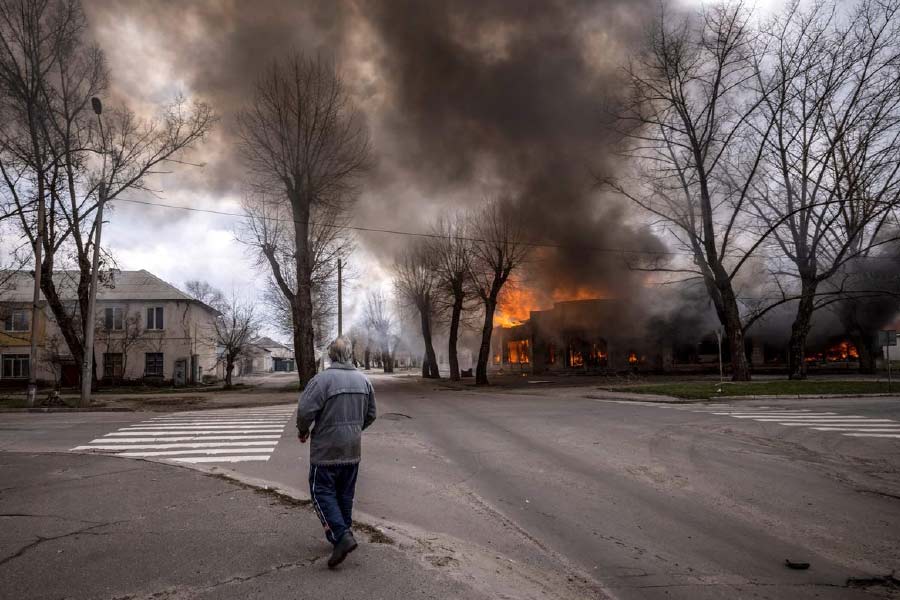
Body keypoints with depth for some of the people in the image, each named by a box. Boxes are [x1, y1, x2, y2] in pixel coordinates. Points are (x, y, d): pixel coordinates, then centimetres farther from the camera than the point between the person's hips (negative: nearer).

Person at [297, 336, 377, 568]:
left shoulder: (322, 379, -16)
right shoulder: (363, 380, 4)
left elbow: (305, 411, -21)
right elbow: (371, 414, 10)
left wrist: (303, 432, -1)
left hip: (326, 449, -6)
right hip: (353, 449, 6)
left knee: (322, 492, 4)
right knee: (346, 494, 17)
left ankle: (341, 536, -8)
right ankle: (343, 533, 26)